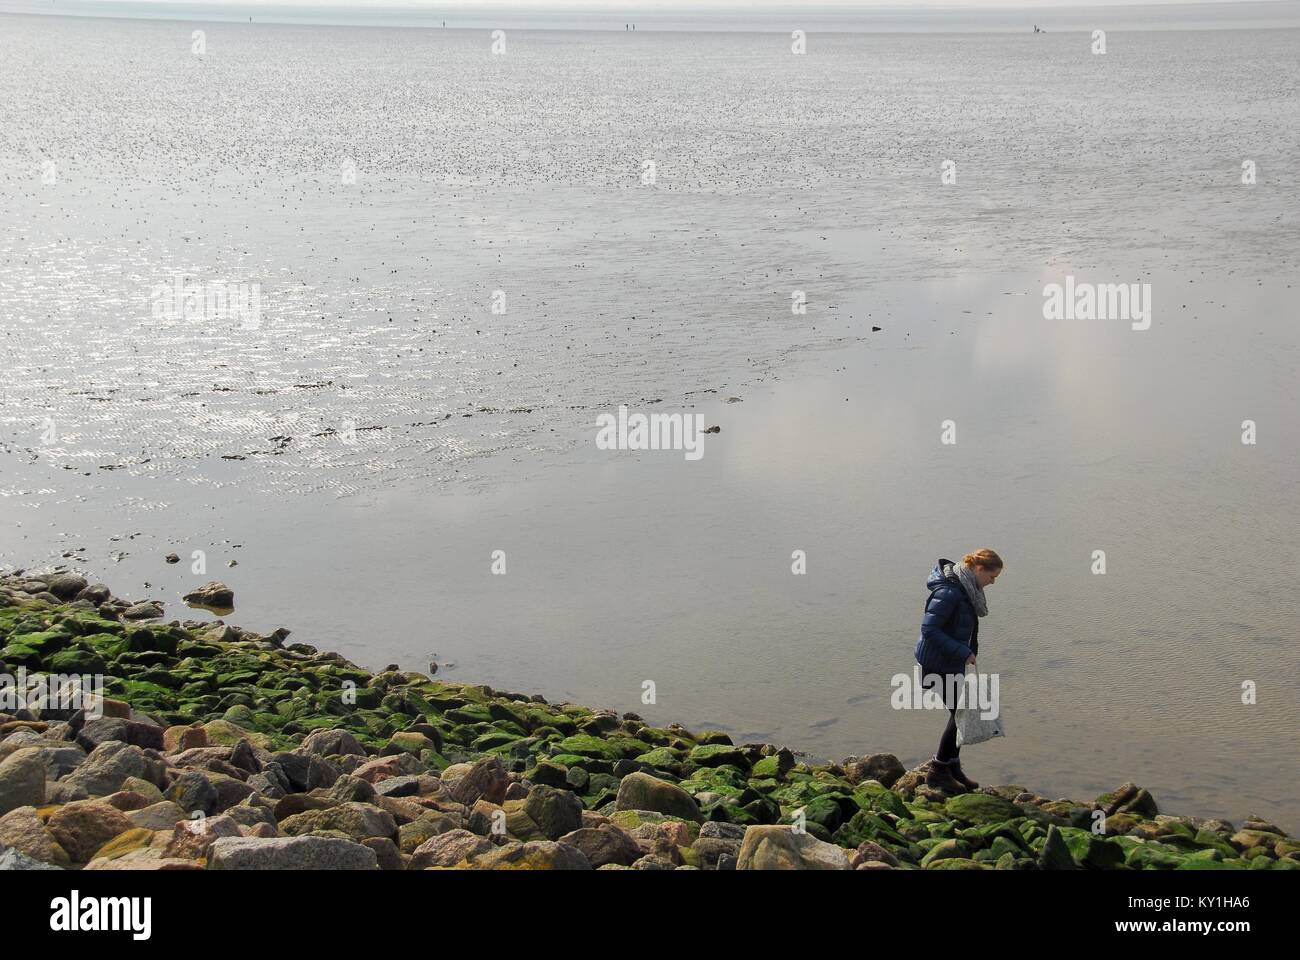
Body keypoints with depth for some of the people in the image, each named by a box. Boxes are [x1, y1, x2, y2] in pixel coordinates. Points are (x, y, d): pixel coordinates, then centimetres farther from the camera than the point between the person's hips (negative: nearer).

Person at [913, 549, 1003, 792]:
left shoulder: (966, 588, 5)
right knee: (960, 715, -4)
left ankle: (952, 767, 29)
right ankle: (937, 771, 8)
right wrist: (963, 652, -25)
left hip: (953, 661, 10)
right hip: (939, 661, -10)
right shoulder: (949, 592, -26)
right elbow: (929, 629, -27)